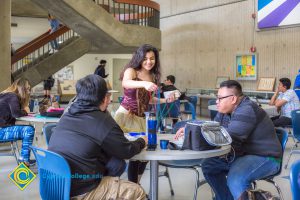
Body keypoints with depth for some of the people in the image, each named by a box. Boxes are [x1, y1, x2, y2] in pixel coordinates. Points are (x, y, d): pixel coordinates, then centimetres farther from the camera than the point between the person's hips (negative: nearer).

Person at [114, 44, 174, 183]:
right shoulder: (131, 71, -8)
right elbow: (125, 83, -32)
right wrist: (144, 83, -49)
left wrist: (165, 100, 4)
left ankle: (134, 186, 23)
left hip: (142, 118, 6)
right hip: (126, 116, -6)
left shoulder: (153, 76, 9)